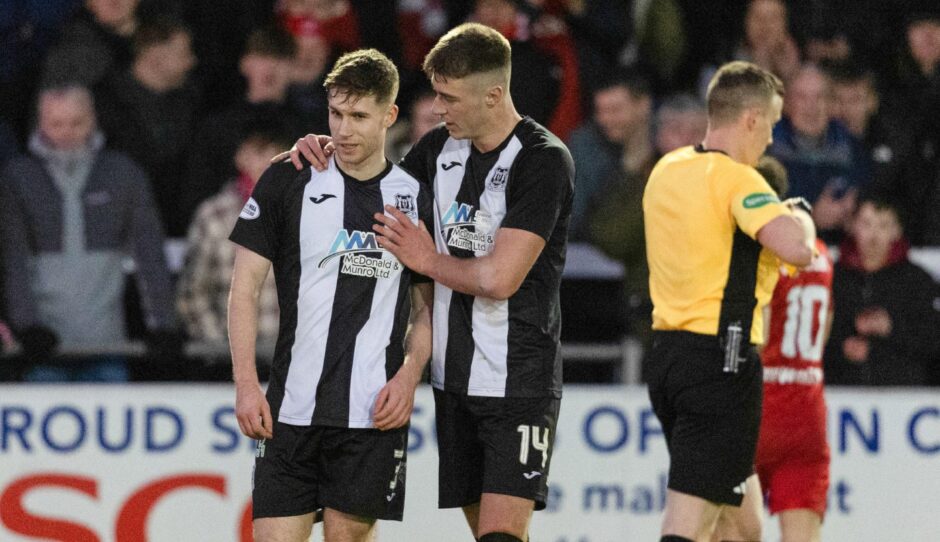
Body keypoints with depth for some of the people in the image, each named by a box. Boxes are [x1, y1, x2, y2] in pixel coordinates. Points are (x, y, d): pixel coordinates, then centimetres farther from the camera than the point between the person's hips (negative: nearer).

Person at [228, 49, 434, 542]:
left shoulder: (416, 199, 8)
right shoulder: (288, 183, 3)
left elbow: (426, 310, 15)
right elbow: (244, 289, 3)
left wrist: (408, 377, -2)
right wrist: (246, 384, -6)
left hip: (375, 413, 1)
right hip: (292, 406, -1)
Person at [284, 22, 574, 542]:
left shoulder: (543, 161, -13)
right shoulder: (442, 147, 9)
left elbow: (499, 278, -21)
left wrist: (429, 260, -5)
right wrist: (328, 154, 7)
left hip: (519, 381, -7)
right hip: (454, 378, 7)